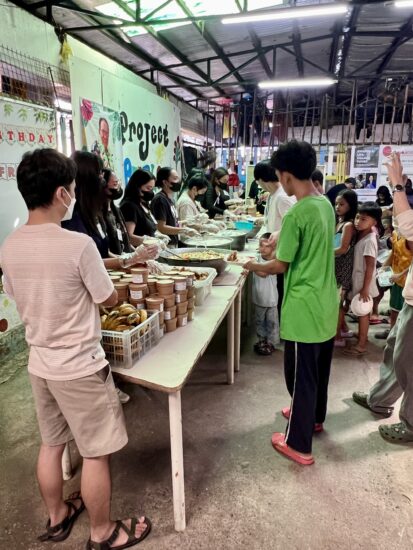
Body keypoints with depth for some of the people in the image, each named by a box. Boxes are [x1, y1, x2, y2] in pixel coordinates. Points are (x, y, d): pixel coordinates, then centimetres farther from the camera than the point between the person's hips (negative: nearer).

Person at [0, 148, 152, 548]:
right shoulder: (78, 244, -24)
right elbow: (109, 299, -12)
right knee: (96, 453, 13)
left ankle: (56, 517, 46)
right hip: (79, 368, -7)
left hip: (40, 364, 7)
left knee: (51, 445, 25)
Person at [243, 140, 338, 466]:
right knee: (319, 369, 25)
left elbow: (282, 265, -14)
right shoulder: (326, 205, 4)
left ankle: (299, 445, 23)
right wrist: (280, 246, 16)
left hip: (304, 309, -9)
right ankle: (314, 417, 47)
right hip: (327, 304, 9)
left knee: (301, 376, 6)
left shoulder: (296, 214, -22)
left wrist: (257, 267, 3)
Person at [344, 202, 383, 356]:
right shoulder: (361, 234, 3)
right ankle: (362, 335, 35)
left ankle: (361, 345, 12)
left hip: (363, 281, -8)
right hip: (358, 279, 8)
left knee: (362, 312, 2)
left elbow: (370, 266, -23)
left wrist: (365, 288, -22)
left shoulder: (369, 240, -23)